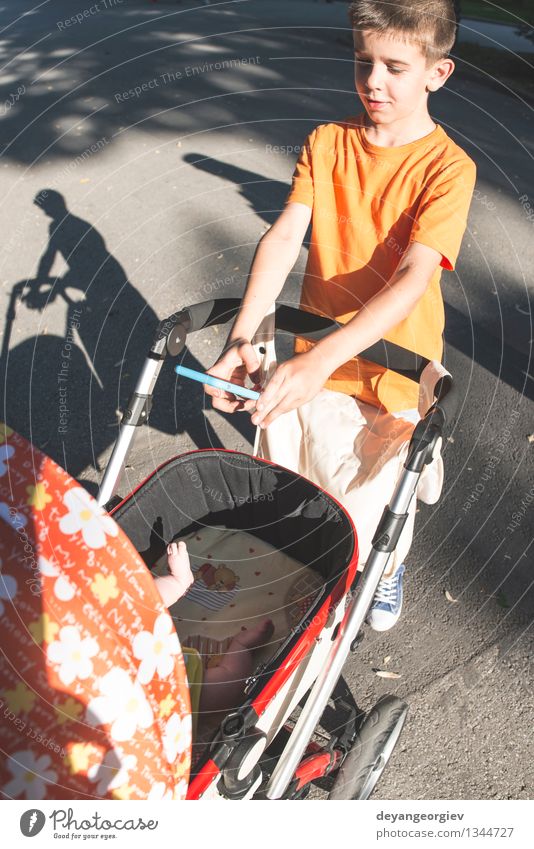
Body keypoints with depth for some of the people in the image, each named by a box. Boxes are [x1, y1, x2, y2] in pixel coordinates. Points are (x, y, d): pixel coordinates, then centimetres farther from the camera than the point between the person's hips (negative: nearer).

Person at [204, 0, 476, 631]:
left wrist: (321, 359, -42)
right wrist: (242, 336, -31)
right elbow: (284, 236, -15)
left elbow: (413, 279, -28)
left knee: (382, 487, 13)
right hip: (312, 352, 3)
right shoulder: (327, 142, -4)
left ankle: (388, 566, 48)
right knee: (292, 472, 14)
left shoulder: (448, 168, -16)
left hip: (393, 360, -2)